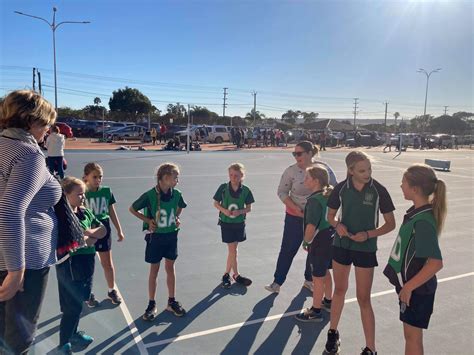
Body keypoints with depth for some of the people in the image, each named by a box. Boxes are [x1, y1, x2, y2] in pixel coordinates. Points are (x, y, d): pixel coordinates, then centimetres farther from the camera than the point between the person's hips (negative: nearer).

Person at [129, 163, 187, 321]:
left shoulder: (176, 194, -7)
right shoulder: (150, 195, -19)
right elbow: (132, 209, -6)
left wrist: (177, 217, 1)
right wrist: (148, 220, -11)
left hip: (171, 235, 4)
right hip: (155, 236, -3)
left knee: (170, 268, 13)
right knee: (154, 270, 8)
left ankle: (171, 302, 28)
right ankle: (151, 304, 24)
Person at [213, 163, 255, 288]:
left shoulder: (245, 190, -6)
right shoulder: (223, 188, -9)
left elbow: (249, 208, 1)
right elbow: (216, 203, 0)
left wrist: (240, 211, -19)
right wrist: (224, 210, -18)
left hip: (239, 223, 2)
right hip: (226, 223, -2)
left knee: (232, 250, 12)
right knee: (233, 251, 0)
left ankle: (226, 274, 29)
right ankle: (236, 275, 18)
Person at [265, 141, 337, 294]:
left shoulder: (323, 168, -9)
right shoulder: (291, 171, -12)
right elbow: (282, 192, -6)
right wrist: (295, 208, -17)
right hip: (295, 217, -2)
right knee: (288, 250, 2)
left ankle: (309, 280, 33)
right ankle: (277, 282, 14)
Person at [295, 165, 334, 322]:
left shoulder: (314, 200, -24)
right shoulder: (329, 195, 2)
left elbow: (311, 227, -28)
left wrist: (306, 242, -13)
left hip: (320, 242, -9)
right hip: (330, 238, 9)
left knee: (318, 277, 5)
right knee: (325, 272, 25)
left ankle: (315, 311, 19)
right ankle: (328, 301, 42)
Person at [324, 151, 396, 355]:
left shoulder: (378, 190, -12)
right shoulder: (341, 188, -7)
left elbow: (390, 224, -6)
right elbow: (331, 215, 6)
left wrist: (368, 234, -20)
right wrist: (337, 225, -16)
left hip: (366, 249, -2)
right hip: (341, 245, 3)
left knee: (363, 299, 2)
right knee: (339, 290, 19)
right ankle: (333, 333, 39)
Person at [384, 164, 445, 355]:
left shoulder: (423, 222, -27)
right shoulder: (417, 211, 0)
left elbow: (436, 263, -30)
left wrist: (408, 287, -22)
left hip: (416, 289, -8)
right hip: (409, 284, 8)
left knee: (412, 336, 9)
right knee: (410, 335, 22)